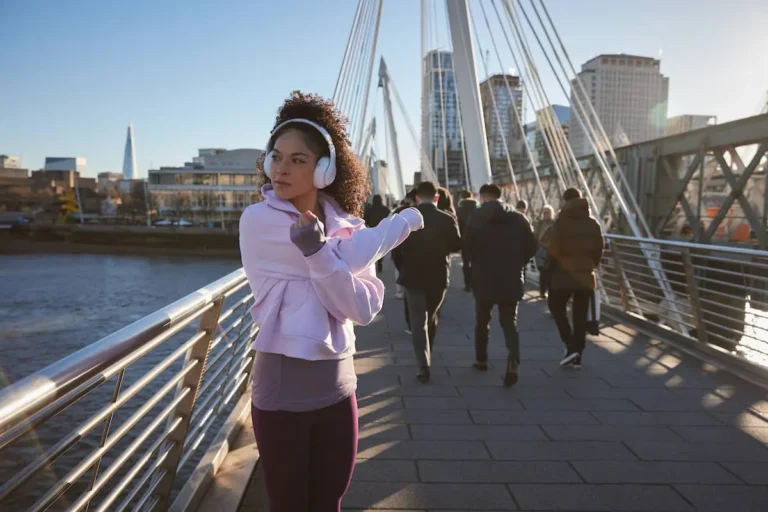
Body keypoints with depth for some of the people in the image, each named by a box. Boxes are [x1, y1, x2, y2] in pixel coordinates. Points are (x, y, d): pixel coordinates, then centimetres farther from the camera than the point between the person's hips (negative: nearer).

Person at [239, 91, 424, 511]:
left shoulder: (348, 226, 0)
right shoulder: (258, 220, -12)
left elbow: (363, 309, -14)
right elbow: (347, 257, -21)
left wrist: (316, 253, -28)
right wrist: (407, 219, -6)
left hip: (338, 387, 4)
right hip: (281, 389, -3)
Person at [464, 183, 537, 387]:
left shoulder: (477, 218, -4)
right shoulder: (518, 218, 2)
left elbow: (467, 247, -7)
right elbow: (531, 246, 1)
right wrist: (517, 264, 14)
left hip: (484, 278, -1)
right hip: (511, 279, 1)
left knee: (482, 320, 17)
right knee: (509, 322, 6)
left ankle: (481, 359, 28)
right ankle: (513, 362, -15)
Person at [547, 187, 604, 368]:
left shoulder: (560, 222, -11)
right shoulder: (593, 224, 4)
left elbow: (553, 250, -13)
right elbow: (598, 250, 6)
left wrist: (552, 268, 3)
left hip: (564, 274, -4)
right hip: (586, 275, 4)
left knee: (557, 308, 13)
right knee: (580, 316, 9)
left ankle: (570, 346, -1)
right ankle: (577, 356, 13)